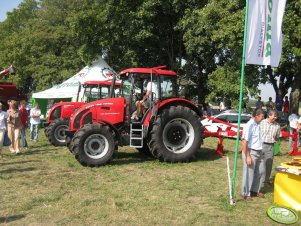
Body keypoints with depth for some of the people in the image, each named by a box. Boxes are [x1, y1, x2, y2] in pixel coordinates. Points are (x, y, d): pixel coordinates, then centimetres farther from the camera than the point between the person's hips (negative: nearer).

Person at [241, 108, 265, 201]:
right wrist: (247, 156, -23)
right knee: (249, 174, 2)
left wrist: (260, 152, 16)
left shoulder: (257, 125, 8)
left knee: (257, 173, 18)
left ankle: (255, 190, 35)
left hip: (258, 152, 9)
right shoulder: (249, 125, -18)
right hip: (251, 152, -8)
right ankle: (246, 194, 15)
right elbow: (244, 142, -22)